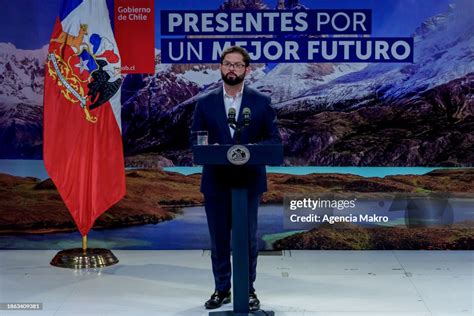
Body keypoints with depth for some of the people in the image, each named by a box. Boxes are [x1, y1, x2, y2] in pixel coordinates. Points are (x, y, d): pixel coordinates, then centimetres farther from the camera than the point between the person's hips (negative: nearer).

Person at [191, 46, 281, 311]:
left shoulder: (261, 102, 2)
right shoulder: (205, 103, 5)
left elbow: (274, 139, 1)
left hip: (249, 181, -1)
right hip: (216, 182, 1)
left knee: (248, 237, 4)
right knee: (219, 238, 8)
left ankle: (248, 289, 18)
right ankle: (222, 289, 20)